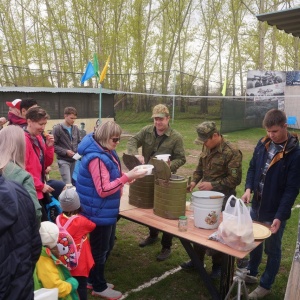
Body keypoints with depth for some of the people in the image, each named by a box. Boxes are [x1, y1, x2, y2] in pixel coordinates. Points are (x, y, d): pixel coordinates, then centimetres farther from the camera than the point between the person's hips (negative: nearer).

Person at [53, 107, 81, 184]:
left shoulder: (76, 128, 7)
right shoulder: (57, 128, -8)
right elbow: (53, 145, -10)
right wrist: (65, 151, -16)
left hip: (75, 160, 5)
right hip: (63, 160, -5)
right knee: (67, 183, -9)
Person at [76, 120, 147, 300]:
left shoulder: (107, 152, 6)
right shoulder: (96, 158, -25)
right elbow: (103, 190, -27)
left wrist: (128, 176, 0)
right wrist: (127, 177, -28)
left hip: (107, 210, 10)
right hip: (100, 211, -10)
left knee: (107, 246, 21)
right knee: (100, 248, 7)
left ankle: (94, 279, 38)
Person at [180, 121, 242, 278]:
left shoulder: (232, 152, -20)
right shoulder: (206, 148, 3)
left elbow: (235, 179, -19)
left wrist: (212, 185, -22)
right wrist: (194, 181, -2)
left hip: (221, 198, -7)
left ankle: (218, 265, 26)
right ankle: (197, 259, 34)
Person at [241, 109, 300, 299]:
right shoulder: (263, 144, -2)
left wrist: (279, 216, -23)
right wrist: (249, 188, -9)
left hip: (275, 213, -5)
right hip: (256, 207, 5)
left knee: (272, 249, 13)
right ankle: (251, 273, 44)